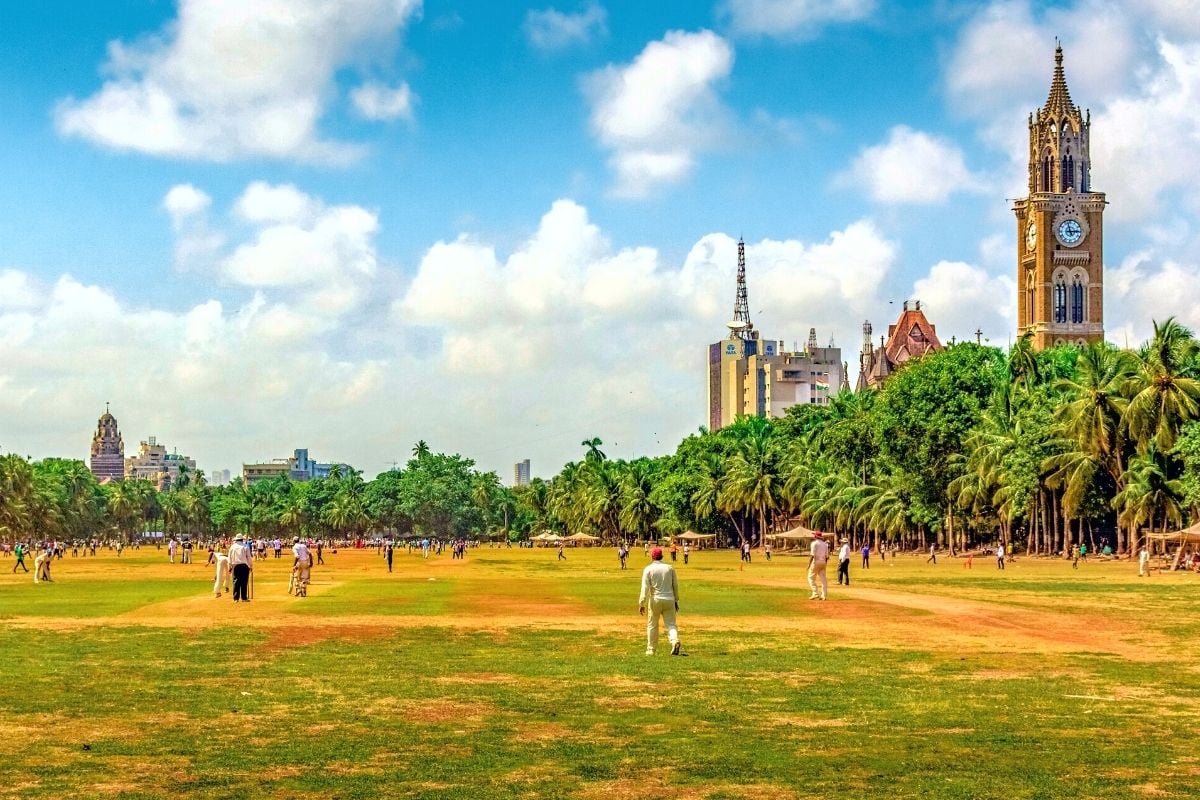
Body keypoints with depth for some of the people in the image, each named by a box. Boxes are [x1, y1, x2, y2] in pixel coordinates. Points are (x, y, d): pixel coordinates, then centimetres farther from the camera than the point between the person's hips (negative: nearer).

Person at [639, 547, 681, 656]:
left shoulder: (648, 569, -4)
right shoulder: (670, 568, 6)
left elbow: (645, 588, -10)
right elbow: (675, 585, 11)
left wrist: (642, 604, -9)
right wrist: (676, 601, 21)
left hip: (655, 600, -2)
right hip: (669, 599, 2)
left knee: (652, 625, 11)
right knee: (671, 623, 1)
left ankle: (651, 650, 16)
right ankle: (675, 641, -26)